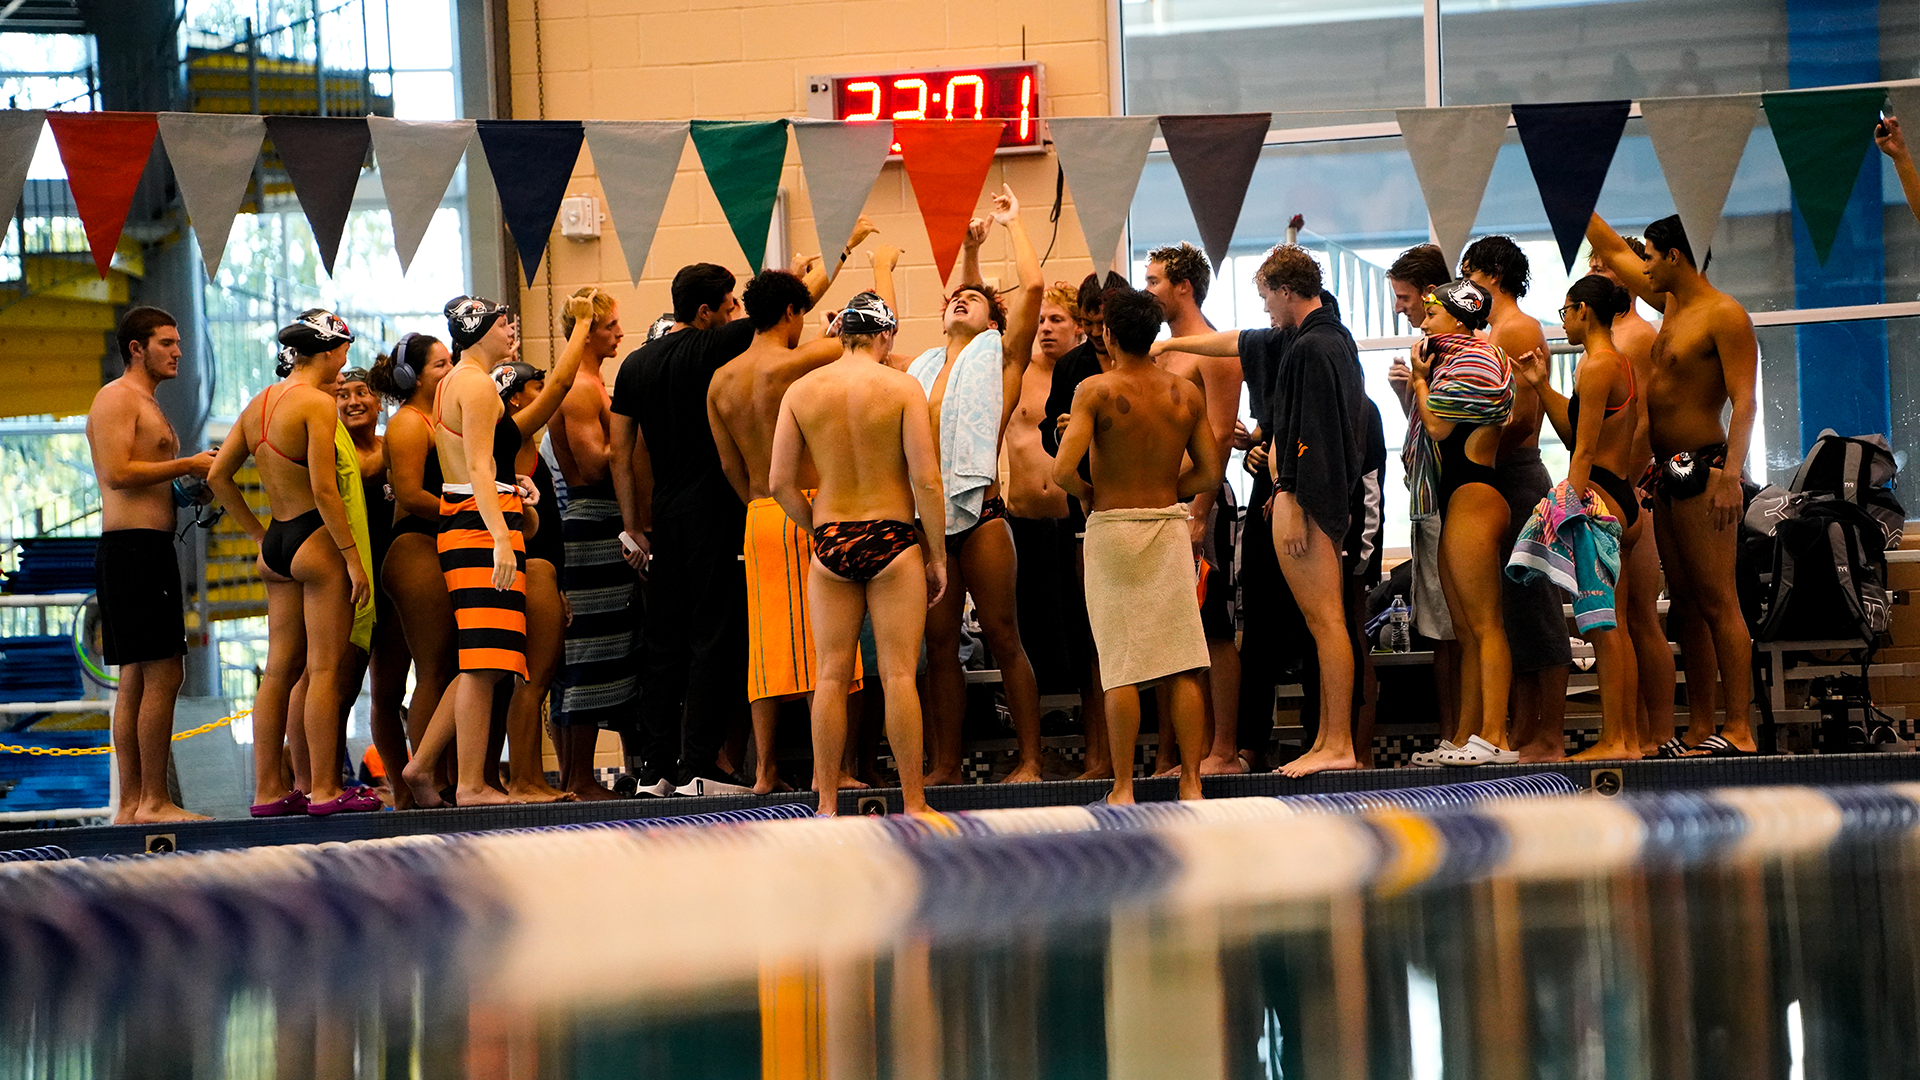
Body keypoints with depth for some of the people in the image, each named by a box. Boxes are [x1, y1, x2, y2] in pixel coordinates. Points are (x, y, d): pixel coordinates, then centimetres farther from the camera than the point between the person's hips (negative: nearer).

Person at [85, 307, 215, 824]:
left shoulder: (146, 404, 24)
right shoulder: (117, 398, -7)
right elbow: (117, 473, -18)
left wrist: (195, 480, 11)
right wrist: (185, 466, -12)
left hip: (148, 549, 11)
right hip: (133, 545, -11)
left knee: (137, 680, 9)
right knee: (162, 675, -12)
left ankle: (131, 803, 10)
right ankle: (153, 802, -11)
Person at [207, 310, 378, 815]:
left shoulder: (258, 403, 12)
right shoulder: (317, 403, -12)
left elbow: (218, 476, 15)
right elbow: (324, 489, -19)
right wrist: (353, 556, -15)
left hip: (277, 544, 8)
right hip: (317, 539, -8)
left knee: (280, 668, 10)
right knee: (325, 667, -5)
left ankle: (269, 790, 12)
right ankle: (324, 790, -4)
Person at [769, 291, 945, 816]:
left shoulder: (801, 390, 2)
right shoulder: (901, 387, -7)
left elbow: (780, 481, 1)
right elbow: (926, 479, -10)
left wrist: (819, 530, 14)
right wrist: (937, 555, -1)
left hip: (831, 542, 3)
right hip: (893, 538, -3)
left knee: (831, 676, 6)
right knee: (899, 674, -1)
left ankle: (827, 804, 6)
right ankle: (913, 802, -1)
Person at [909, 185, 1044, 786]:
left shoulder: (996, 356, 6)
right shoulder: (925, 367, 18)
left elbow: (1031, 286, -2)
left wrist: (1013, 222, 10)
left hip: (979, 513, -5)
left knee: (1003, 639, -3)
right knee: (939, 645, 5)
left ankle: (1029, 760, -1)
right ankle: (944, 765, 8)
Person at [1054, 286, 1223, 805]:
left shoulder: (1096, 390, -10)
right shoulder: (1186, 393, 3)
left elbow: (1062, 469, -18)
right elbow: (1210, 473, 5)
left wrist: (1087, 493, 2)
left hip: (1112, 528, -3)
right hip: (1170, 528, 3)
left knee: (1120, 666, -1)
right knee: (1183, 663, 4)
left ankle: (1123, 786, -1)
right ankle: (1191, 780, 4)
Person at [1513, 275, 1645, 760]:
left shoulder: (1596, 365, -11)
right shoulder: (1620, 363, 18)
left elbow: (1585, 450, -15)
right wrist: (1543, 386, 15)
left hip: (1598, 495, -10)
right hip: (1622, 495, 10)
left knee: (1602, 624, -9)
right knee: (1614, 624, 10)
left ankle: (1614, 740, -10)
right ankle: (1629, 736, 11)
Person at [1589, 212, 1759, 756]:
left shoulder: (1724, 315, -11)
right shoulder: (1672, 304, 15)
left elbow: (1744, 404, -18)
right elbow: (1612, 250, 26)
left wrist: (1729, 476, -28)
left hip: (1702, 467, -9)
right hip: (1665, 470, 9)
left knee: (1717, 602, -10)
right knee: (1685, 603, 7)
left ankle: (1740, 732, -12)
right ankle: (1699, 730, 9)